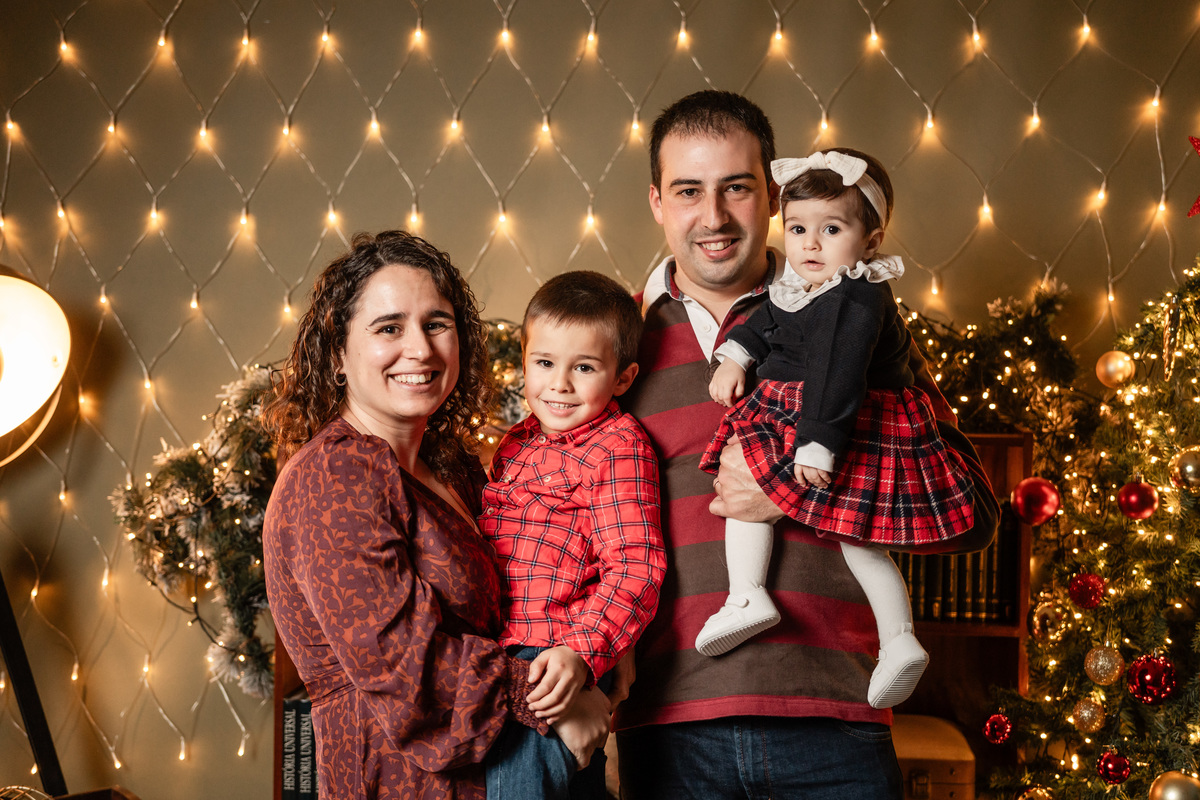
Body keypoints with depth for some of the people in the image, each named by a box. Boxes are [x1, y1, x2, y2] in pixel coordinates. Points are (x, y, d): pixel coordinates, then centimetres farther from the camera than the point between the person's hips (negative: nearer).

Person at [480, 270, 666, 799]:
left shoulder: (616, 447, -8)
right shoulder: (516, 444, 16)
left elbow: (634, 567, -17)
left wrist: (580, 652, -29)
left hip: (555, 665, -8)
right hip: (500, 659, 8)